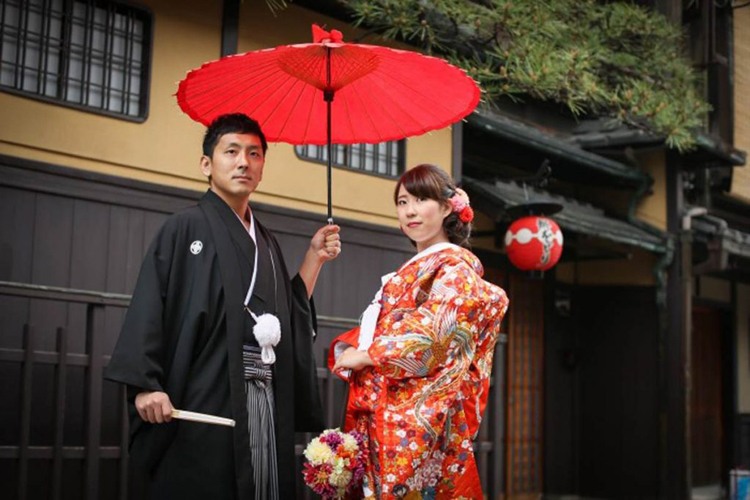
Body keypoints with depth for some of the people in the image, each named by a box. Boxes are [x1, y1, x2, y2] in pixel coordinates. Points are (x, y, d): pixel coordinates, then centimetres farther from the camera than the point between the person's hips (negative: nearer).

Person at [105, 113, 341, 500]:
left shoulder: (265, 242, 19)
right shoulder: (188, 227, 1)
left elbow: (291, 314, 19)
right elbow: (149, 307, -8)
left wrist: (314, 257, 17)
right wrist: (145, 384, -19)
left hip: (267, 405, 6)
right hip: (203, 401, -6)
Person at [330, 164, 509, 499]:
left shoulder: (455, 267, -4)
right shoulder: (408, 272, 20)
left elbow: (433, 330, -17)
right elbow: (375, 329, 18)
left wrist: (367, 356, -12)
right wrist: (347, 348, -3)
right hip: (383, 414, 8)